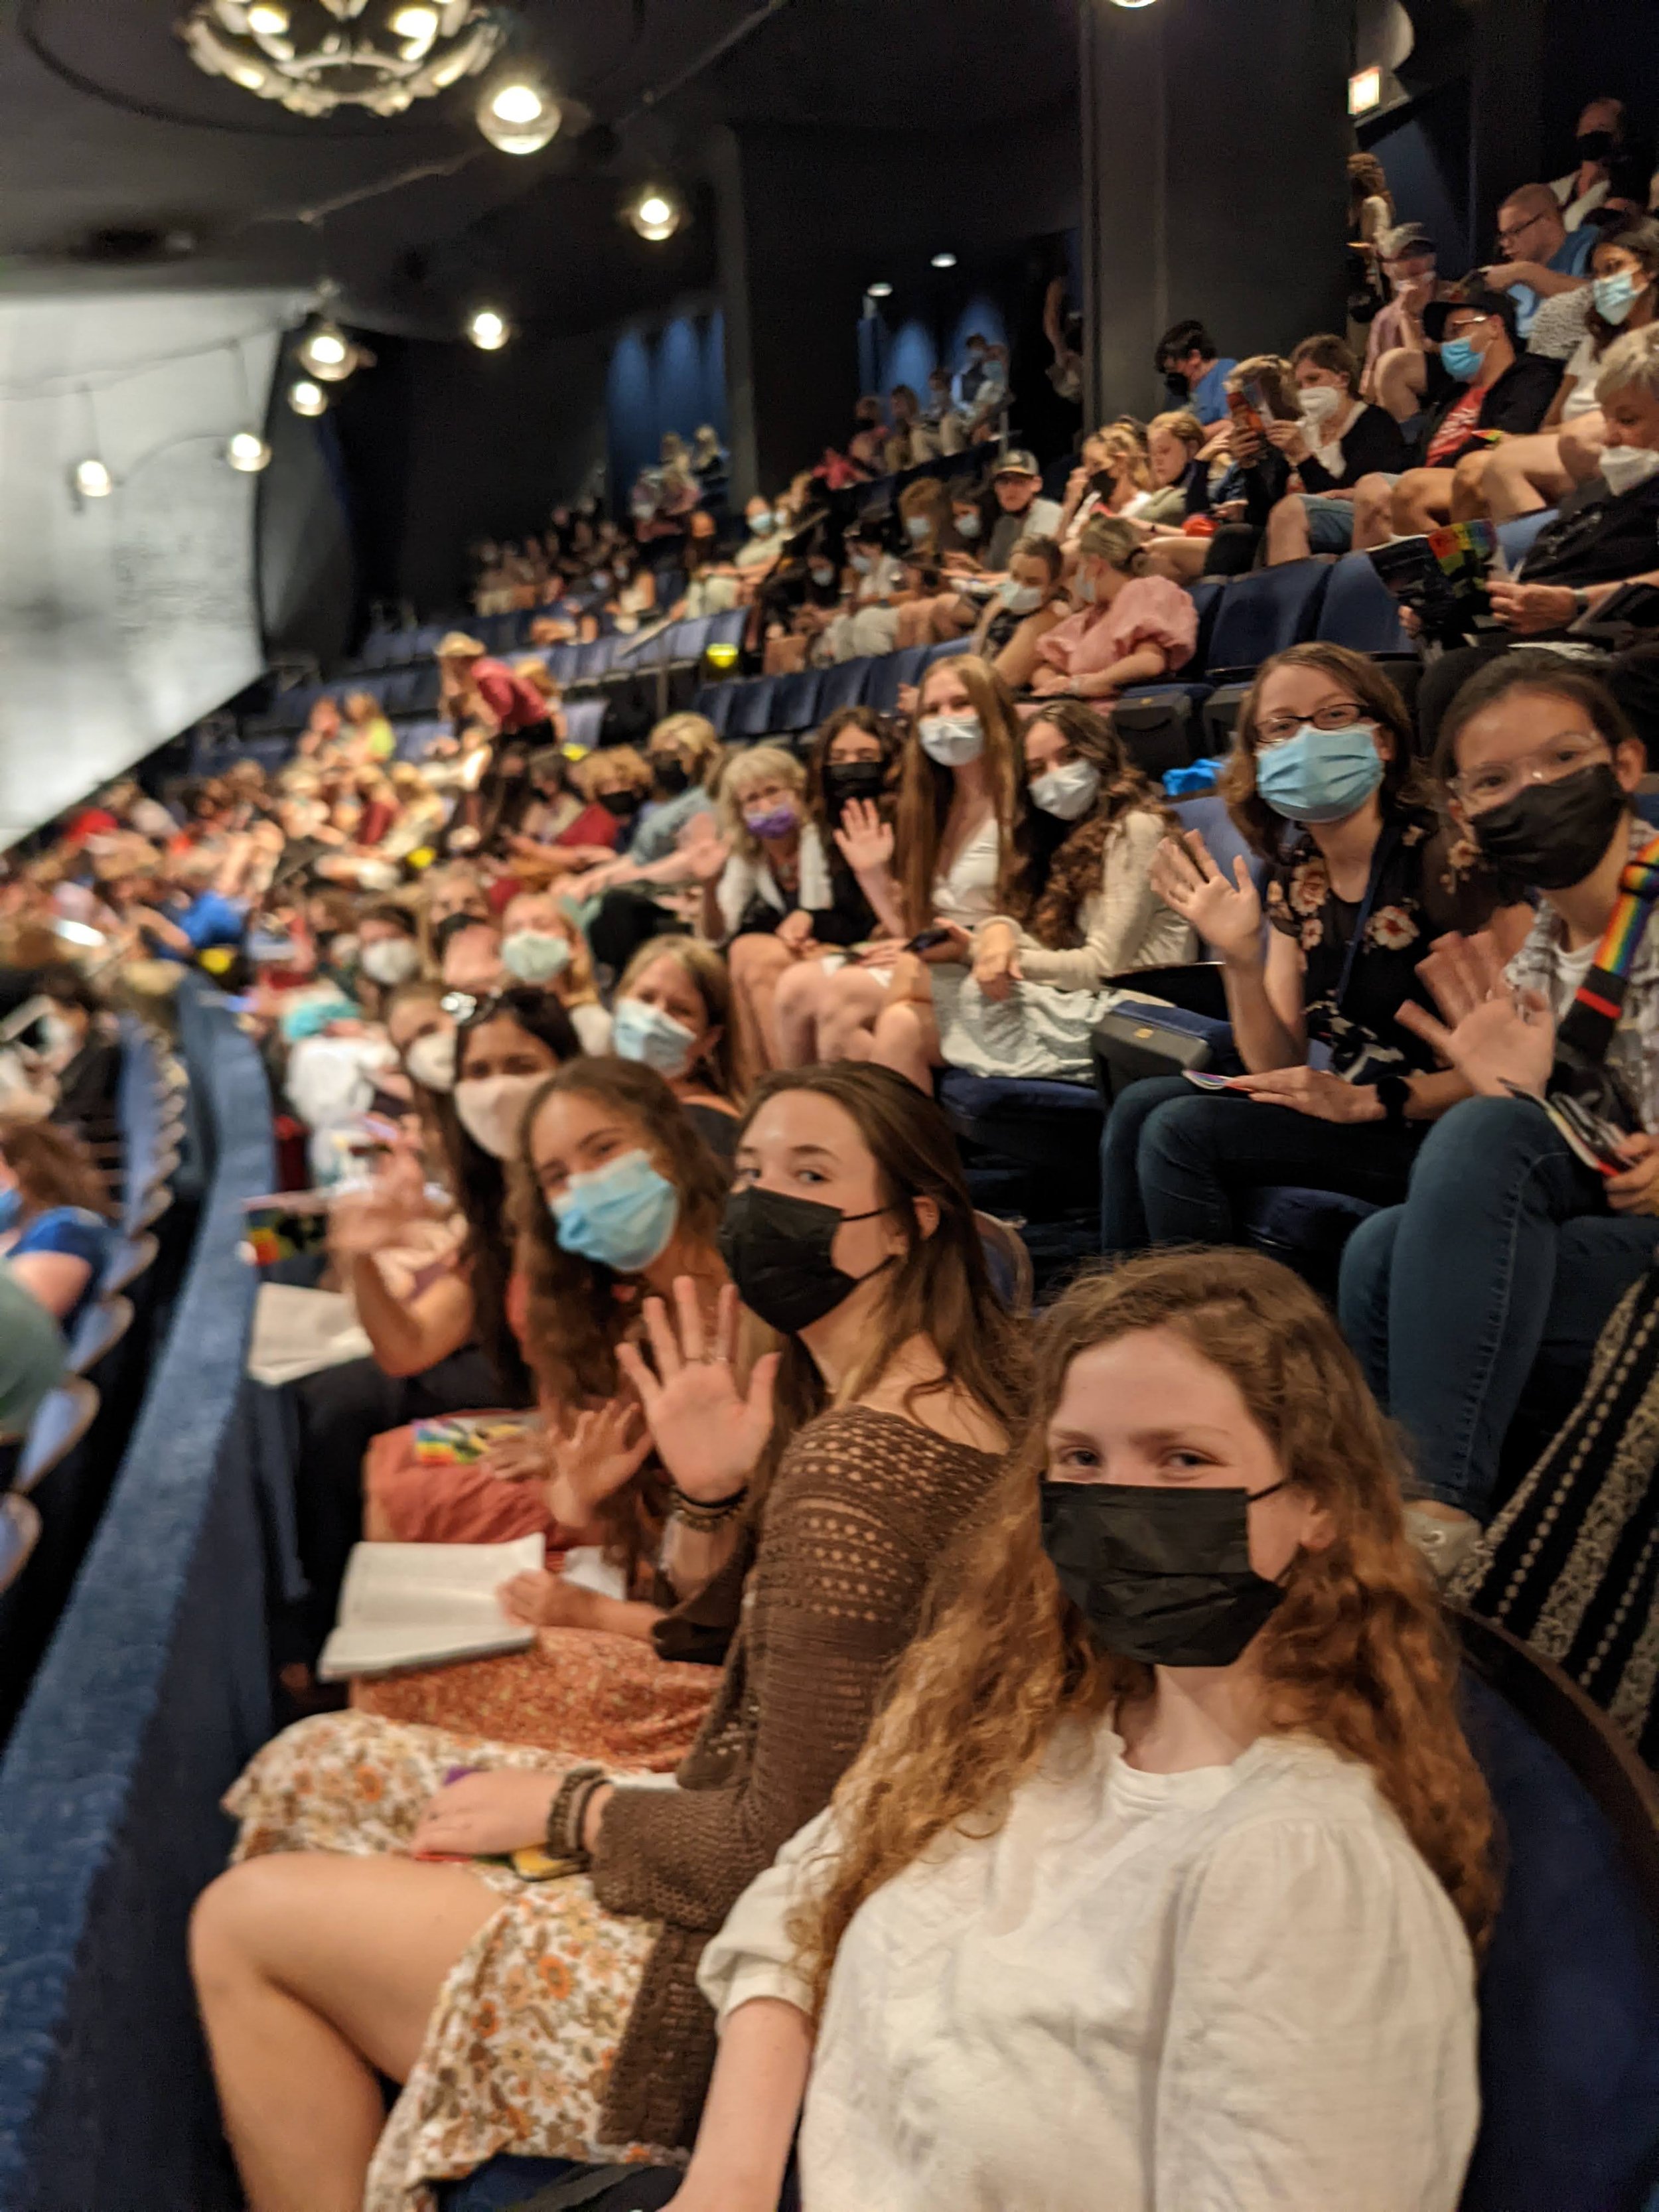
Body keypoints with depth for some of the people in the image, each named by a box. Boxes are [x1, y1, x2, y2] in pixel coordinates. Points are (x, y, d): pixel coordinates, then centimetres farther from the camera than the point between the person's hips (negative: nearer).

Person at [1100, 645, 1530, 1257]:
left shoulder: (1444, 856, -15)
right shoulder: (1294, 874, 6)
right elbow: (1279, 1069, 5)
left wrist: (1366, 1101, -21)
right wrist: (1239, 957, -10)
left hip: (1441, 1137, -7)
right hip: (1335, 1107, 7)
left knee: (1181, 1129, -18)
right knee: (1140, 1107, -4)